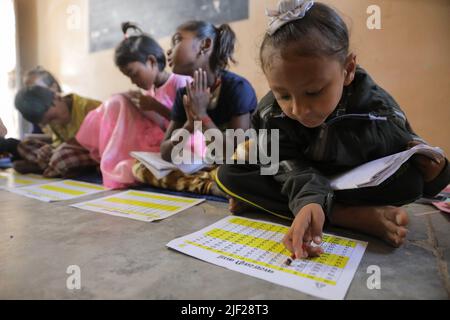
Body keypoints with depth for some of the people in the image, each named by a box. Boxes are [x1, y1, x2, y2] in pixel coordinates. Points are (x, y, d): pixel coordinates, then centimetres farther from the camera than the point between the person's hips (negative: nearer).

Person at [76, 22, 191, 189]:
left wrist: (157, 107, -15)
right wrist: (143, 110, -6)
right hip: (151, 142, 7)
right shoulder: (151, 89, 13)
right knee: (117, 103, -1)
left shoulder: (181, 83, -9)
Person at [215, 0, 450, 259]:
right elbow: (294, 169, -28)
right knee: (228, 173, -24)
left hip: (355, 185, 0)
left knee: (411, 182, -30)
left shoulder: (379, 112, -19)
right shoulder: (271, 114, -21)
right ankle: (353, 217, -30)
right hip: (301, 186, 1)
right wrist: (310, 200, -50)